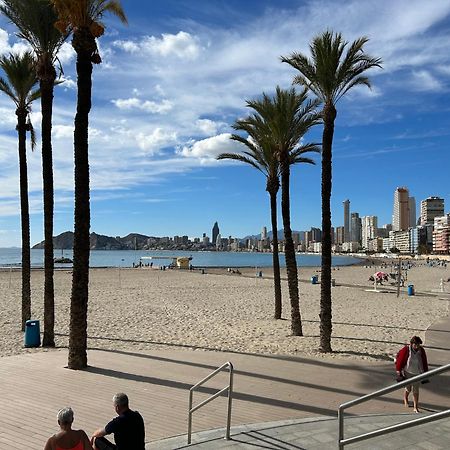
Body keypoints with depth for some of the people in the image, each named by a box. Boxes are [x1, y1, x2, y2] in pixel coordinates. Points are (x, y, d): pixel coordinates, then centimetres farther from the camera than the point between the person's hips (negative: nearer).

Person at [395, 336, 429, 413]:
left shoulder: (421, 350, -9)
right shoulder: (406, 350, -19)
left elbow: (424, 362, 4)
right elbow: (400, 360, -10)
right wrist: (398, 372, -6)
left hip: (417, 373, 2)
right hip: (408, 372, -2)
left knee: (416, 390, 7)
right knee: (408, 388, 8)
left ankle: (416, 408, 19)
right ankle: (405, 398, 42)